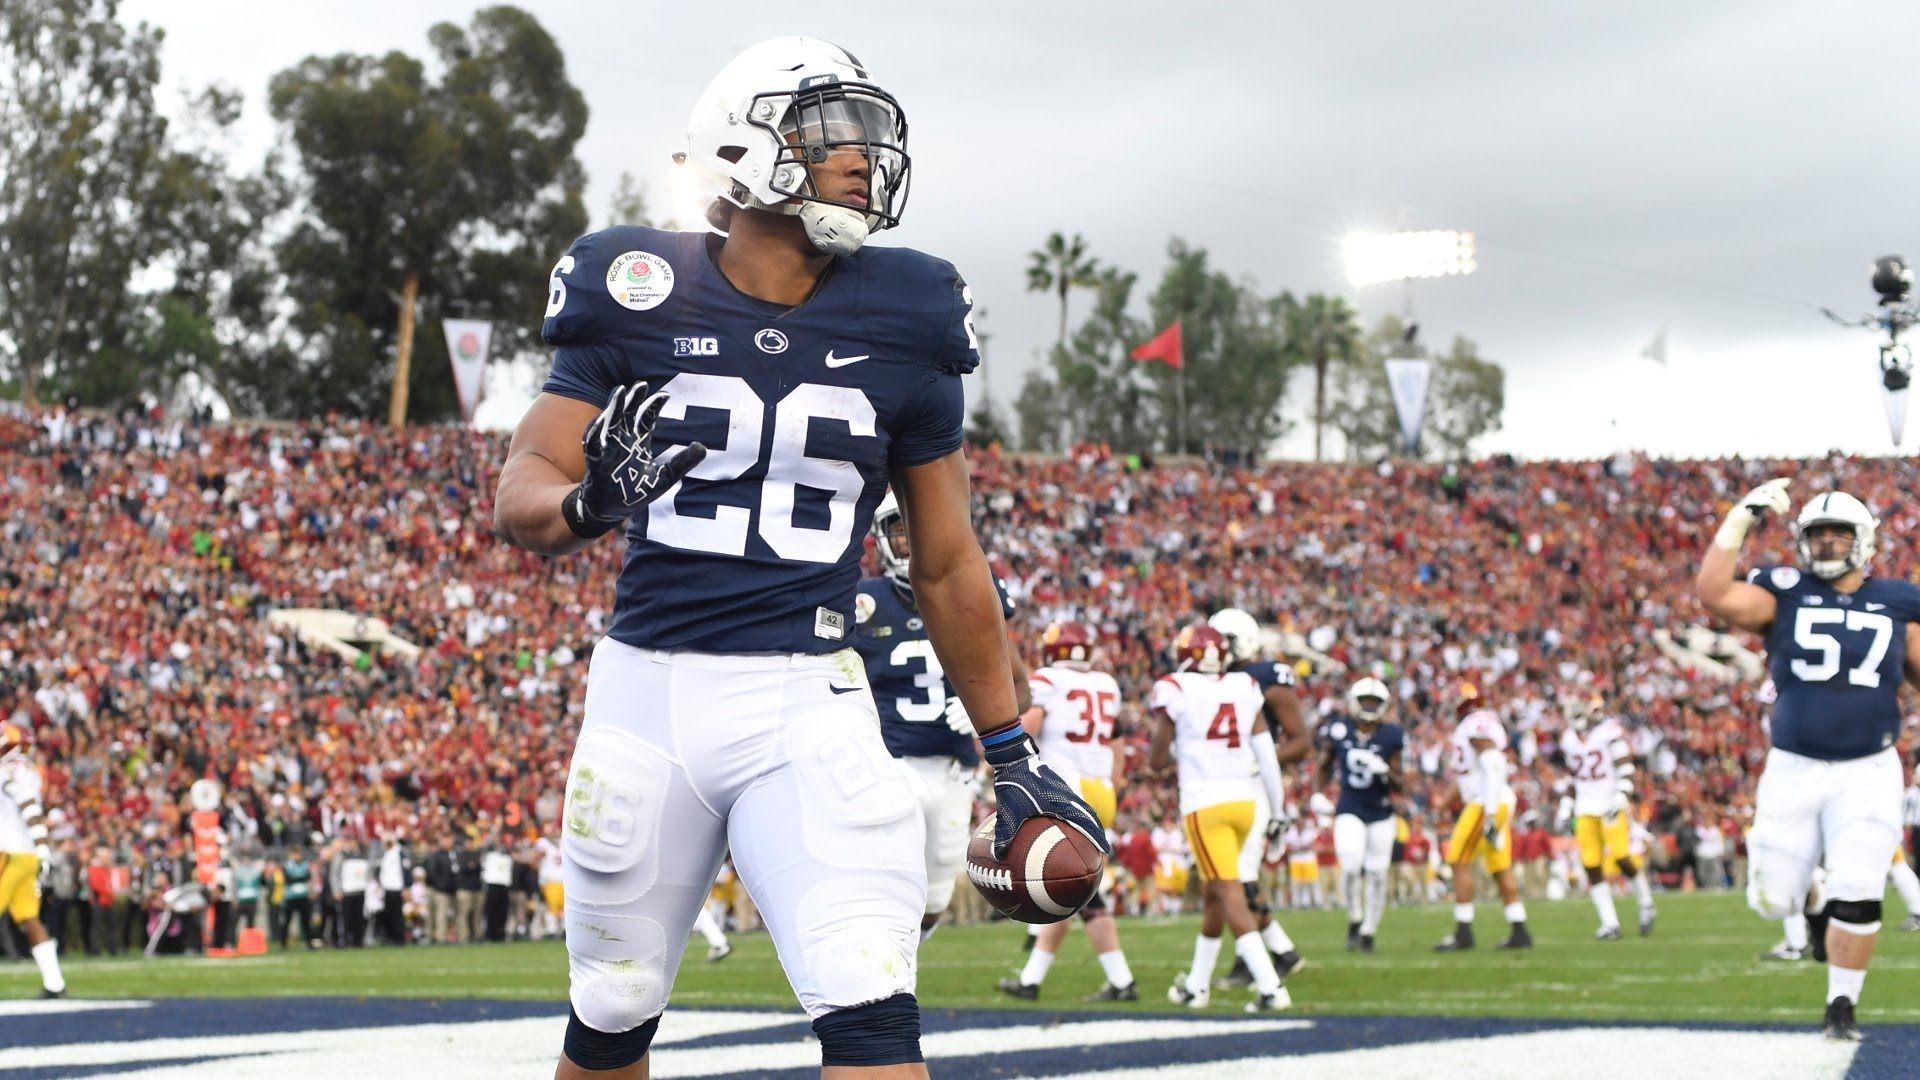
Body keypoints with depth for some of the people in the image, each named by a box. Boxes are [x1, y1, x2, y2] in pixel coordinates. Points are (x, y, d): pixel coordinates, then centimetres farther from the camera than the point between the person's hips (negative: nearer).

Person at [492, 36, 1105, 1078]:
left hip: (805, 705, 0)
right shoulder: (643, 297, -2)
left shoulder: (898, 323, 3)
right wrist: (590, 503, -25)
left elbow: (947, 566, 12)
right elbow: (518, 494, -1)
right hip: (645, 686, 0)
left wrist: (1010, 752, 15)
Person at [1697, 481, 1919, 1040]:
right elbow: (1714, 593, -17)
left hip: (1868, 772, 0)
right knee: (1773, 899, 4)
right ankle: (1815, 903, 40)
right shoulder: (1784, 595, -1)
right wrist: (1743, 517, -17)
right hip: (1793, 769, 0)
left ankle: (1842, 1006, 6)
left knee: (1857, 898, -10)